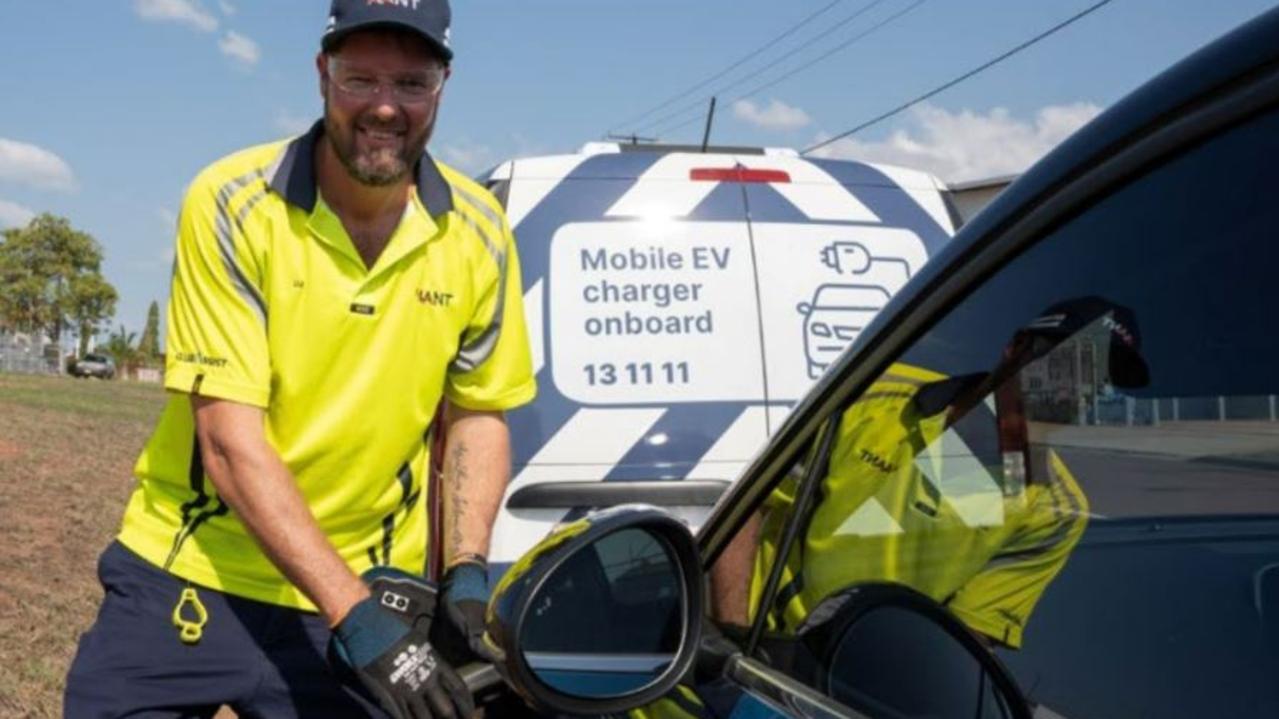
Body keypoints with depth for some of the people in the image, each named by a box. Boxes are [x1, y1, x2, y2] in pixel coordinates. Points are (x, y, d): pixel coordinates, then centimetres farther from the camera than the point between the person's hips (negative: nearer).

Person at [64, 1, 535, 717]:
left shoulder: (479, 232, -4)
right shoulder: (232, 204, -14)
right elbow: (230, 440, -18)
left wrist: (466, 570, -6)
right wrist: (351, 611, -23)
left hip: (370, 584, 2)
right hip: (190, 577, -2)